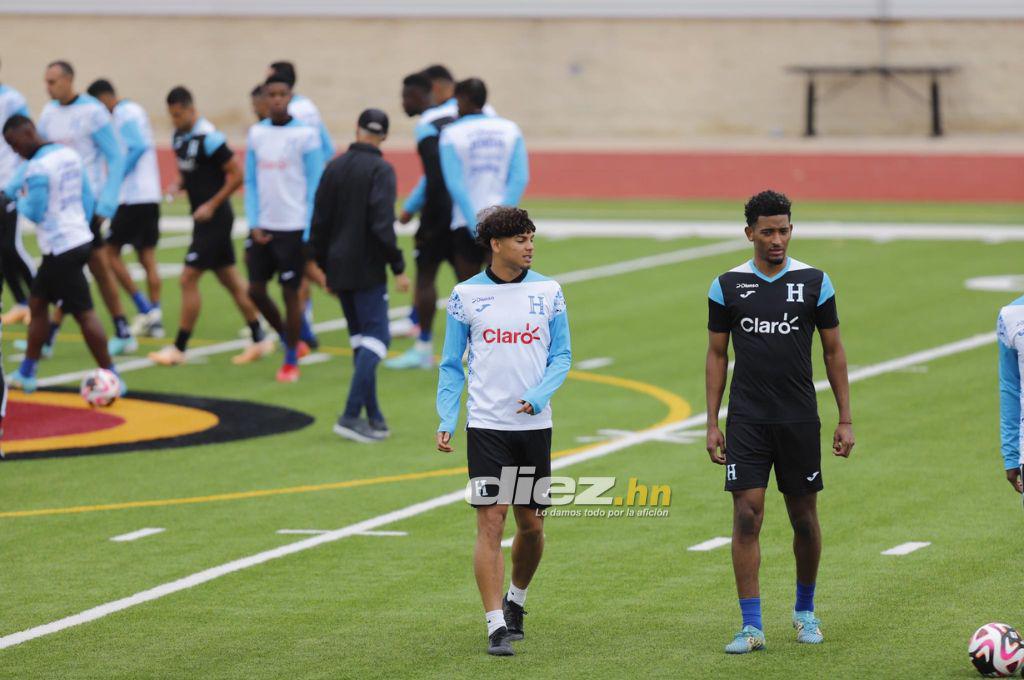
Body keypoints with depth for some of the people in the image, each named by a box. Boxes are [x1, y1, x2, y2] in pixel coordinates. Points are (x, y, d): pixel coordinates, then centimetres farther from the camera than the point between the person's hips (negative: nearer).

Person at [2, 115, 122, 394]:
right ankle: (26, 374, 23)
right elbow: (88, 199, 14)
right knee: (37, 301, 17)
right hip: (79, 238, 10)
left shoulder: (37, 167, -17)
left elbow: (34, 213, -17)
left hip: (61, 248, -10)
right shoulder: (70, 154, 9)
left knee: (83, 313, -4)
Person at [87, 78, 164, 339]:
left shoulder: (124, 114, -11)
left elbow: (138, 147, -23)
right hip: (150, 195, 9)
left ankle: (145, 309, -5)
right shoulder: (136, 110, 17)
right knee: (147, 257, 9)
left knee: (111, 252, -1)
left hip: (132, 197, -9)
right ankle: (155, 320, 6)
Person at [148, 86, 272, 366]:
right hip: (204, 218, 9)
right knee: (229, 278, 13)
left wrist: (212, 205, -17)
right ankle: (260, 340, 20)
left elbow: (237, 175, -17)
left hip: (214, 218, -9)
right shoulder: (179, 136, 8)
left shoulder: (209, 138, -19)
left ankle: (179, 348, -2)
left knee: (188, 279, -8)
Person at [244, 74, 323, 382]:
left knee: (291, 292, -1)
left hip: (294, 228, -5)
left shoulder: (305, 135, -6)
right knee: (256, 290, 5)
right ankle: (289, 341, 26)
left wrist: (310, 232, -9)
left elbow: (315, 184, -4)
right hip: (263, 227, 5)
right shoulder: (256, 133, 7)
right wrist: (253, 224, 1)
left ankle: (291, 361, 11)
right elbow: (251, 182, 10)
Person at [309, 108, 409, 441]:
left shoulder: (335, 167, 10)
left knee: (361, 338, 14)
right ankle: (351, 415, -17)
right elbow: (382, 224, -19)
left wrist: (325, 267, 20)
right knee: (376, 337, -6)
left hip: (338, 269, 7)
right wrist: (398, 267, -15)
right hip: (367, 270, -7)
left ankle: (373, 417, 14)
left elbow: (319, 223, 13)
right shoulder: (380, 170, -10)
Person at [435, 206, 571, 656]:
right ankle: (497, 626, -8)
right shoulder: (466, 295, 1)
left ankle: (515, 601, 35)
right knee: (490, 522, -9)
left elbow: (561, 356, 6)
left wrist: (537, 396, -12)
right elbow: (451, 364, 6)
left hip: (535, 424, 2)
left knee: (531, 525, 9)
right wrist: (446, 421, -4)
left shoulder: (548, 291, 3)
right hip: (486, 425, -2)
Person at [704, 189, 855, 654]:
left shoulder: (814, 282, 1)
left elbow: (833, 350, 6)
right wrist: (712, 424, 3)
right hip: (746, 420, 0)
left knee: (804, 517, 7)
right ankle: (752, 625, -5)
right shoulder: (728, 286, 2)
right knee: (746, 514, -8)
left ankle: (805, 610, 28)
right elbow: (717, 354, 8)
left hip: (800, 419, 0)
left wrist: (846, 419, 3)